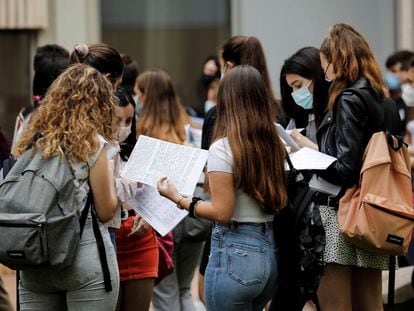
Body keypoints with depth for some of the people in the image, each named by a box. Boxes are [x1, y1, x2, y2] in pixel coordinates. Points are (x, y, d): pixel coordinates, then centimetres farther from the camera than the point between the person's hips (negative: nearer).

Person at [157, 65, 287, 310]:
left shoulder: (223, 147, -13)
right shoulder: (275, 145, 5)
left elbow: (222, 212, -15)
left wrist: (178, 198, -4)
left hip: (236, 253, -7)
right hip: (271, 251, 7)